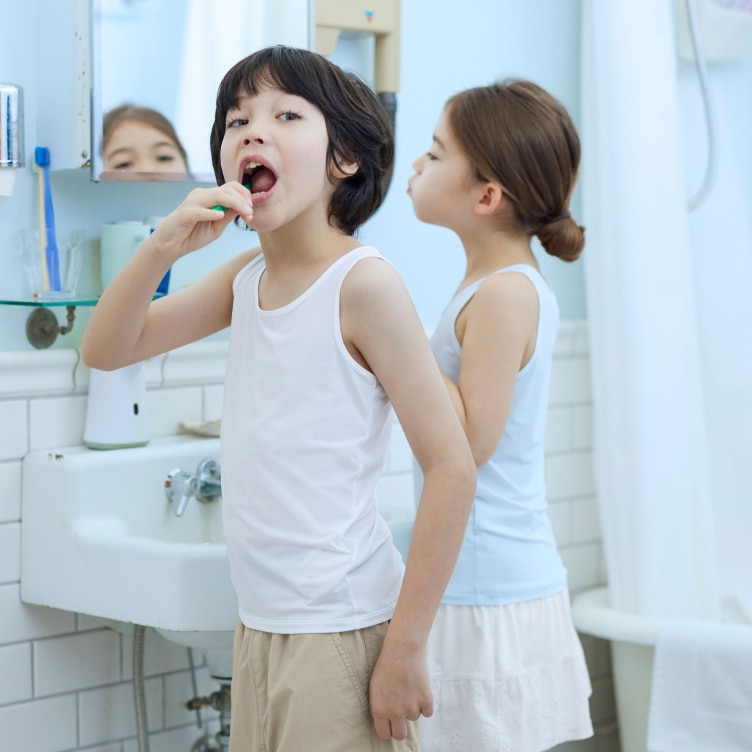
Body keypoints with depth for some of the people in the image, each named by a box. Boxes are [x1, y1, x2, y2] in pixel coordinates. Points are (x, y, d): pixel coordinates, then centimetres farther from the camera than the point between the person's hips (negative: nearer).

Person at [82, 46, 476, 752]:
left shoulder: (362, 283, -14)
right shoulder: (245, 277, 7)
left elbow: (452, 468, -17)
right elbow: (105, 348, 12)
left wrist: (405, 648, -16)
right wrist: (163, 246, -7)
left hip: (342, 629, -7)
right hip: (259, 625, 7)